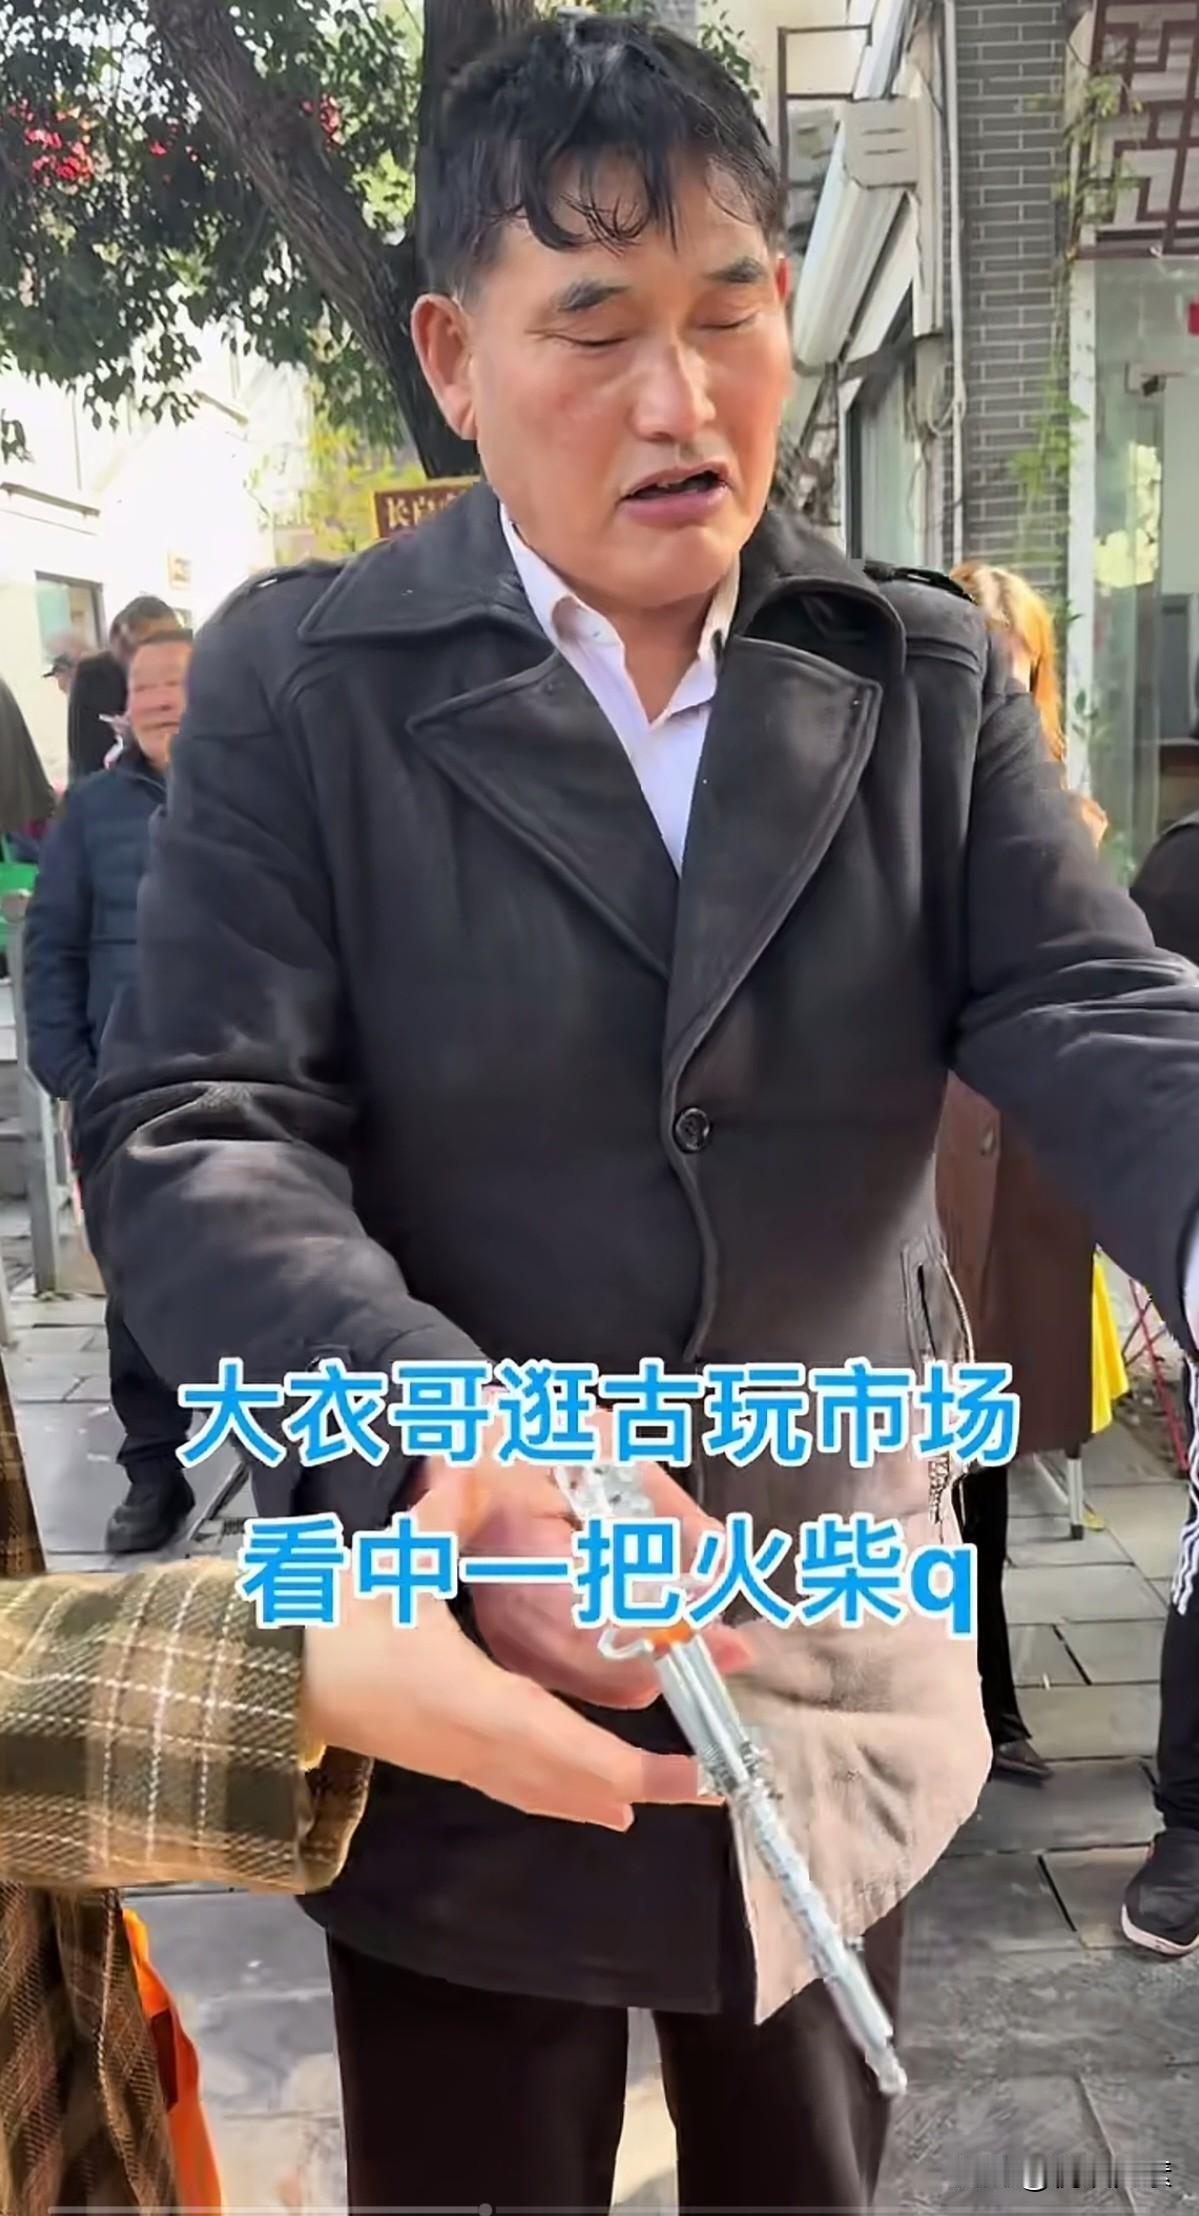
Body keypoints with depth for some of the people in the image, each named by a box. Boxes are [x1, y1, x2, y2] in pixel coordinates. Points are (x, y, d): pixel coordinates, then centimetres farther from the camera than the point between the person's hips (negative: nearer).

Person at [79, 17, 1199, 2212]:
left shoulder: (931, 678, 0)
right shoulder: (300, 679, -8)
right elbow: (195, 1135, -15)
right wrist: (448, 1474, -33)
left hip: (846, 1674, 3)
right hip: (455, 1667, -2)